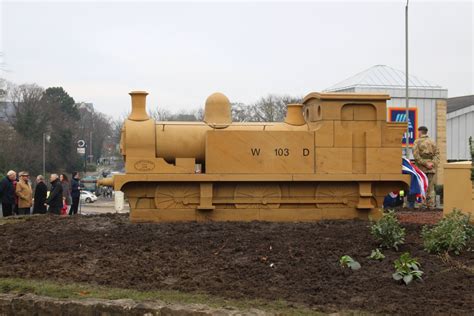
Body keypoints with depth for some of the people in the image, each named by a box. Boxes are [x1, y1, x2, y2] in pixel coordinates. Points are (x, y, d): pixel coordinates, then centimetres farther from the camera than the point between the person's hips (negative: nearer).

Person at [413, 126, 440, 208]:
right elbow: (437, 154, 3)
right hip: (431, 169, 4)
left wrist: (425, 164, -14)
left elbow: (416, 155, -14)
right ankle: (431, 205, 5)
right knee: (430, 188, 7)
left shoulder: (417, 142, -2)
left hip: (421, 168, -3)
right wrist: (433, 163, -7)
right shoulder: (432, 142, 12)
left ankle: (422, 204, -2)